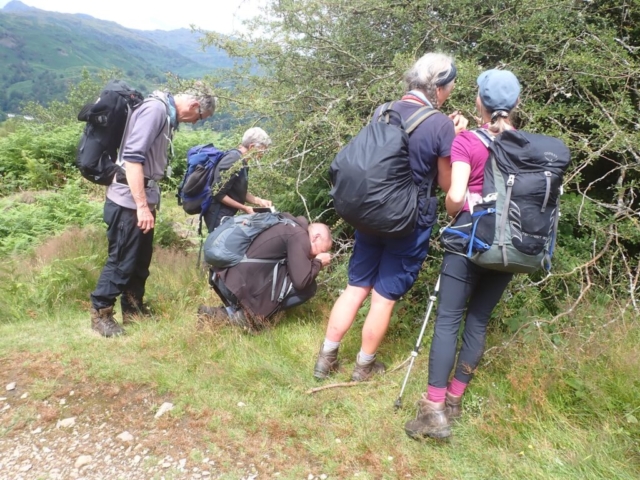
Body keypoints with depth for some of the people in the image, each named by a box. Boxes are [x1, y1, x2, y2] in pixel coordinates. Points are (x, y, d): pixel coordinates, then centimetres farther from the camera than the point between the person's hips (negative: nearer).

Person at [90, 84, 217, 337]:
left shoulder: (167, 114, 12)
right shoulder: (155, 109, -16)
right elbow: (132, 157, -24)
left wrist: (147, 202, 17)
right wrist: (142, 205, -25)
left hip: (143, 200, 9)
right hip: (129, 202, -9)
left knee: (141, 260, 15)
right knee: (121, 261, -1)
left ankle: (133, 311, 28)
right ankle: (100, 314, 14)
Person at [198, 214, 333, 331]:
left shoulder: (287, 225, 18)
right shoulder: (299, 236, -7)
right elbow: (302, 281, -12)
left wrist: (312, 260, 20)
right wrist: (318, 262, 5)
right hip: (242, 287, -9)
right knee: (308, 287, -3)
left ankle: (234, 309, 10)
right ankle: (248, 314, -4)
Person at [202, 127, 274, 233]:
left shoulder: (242, 161, 7)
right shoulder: (234, 161, -21)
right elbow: (218, 194, -23)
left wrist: (258, 201, 2)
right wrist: (244, 208, -17)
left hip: (226, 214, 9)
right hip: (218, 215, -9)